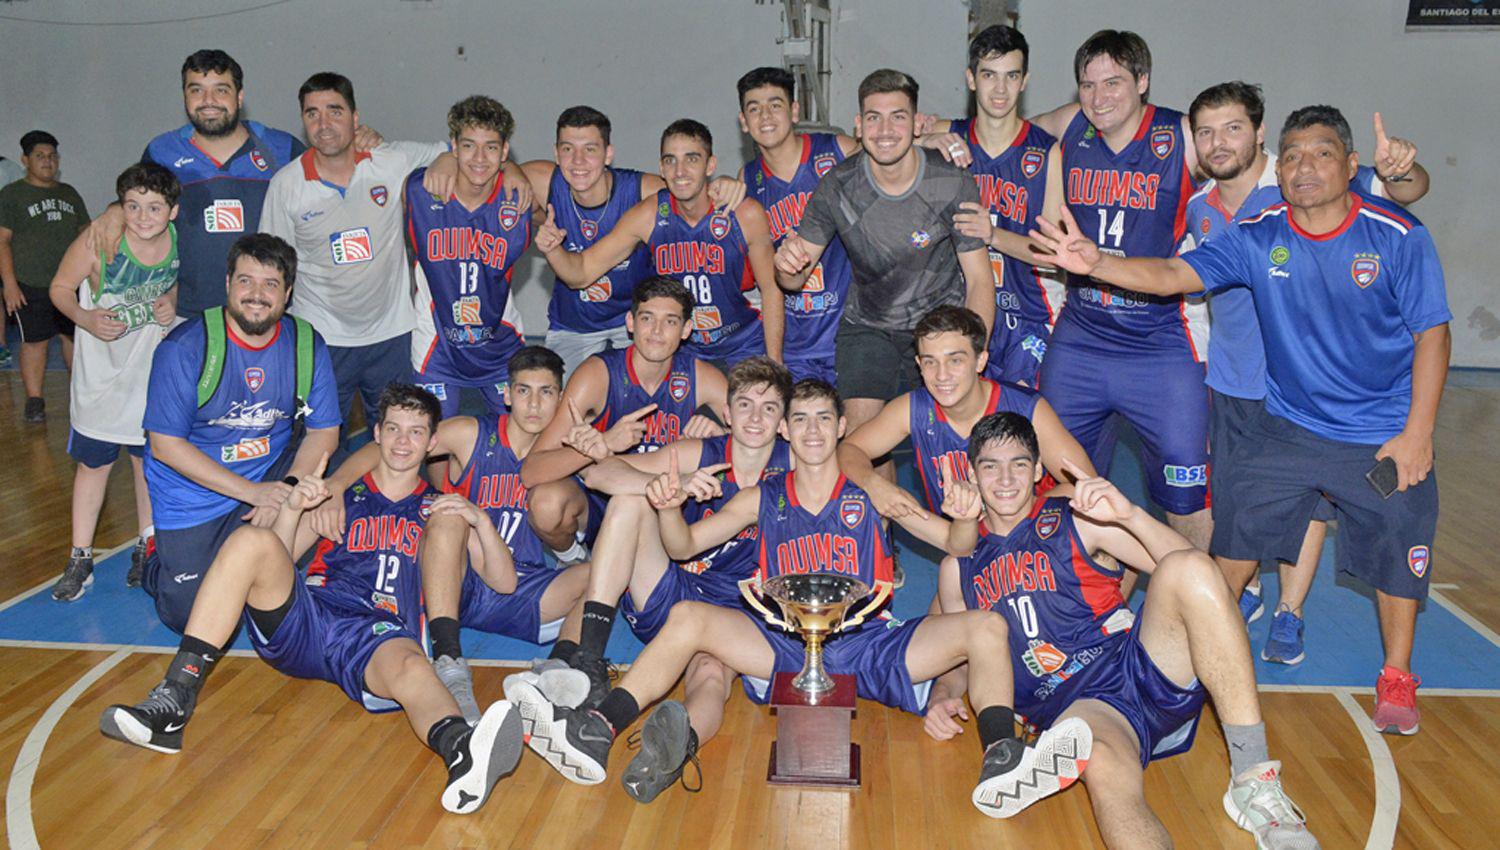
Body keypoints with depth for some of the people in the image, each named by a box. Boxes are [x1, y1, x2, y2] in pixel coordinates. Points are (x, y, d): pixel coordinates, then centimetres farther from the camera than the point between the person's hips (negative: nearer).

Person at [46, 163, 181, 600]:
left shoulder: (179, 241, -13)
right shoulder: (96, 243, -22)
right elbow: (60, 288, -8)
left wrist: (172, 302, -13)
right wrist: (85, 318, -26)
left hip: (153, 370, 2)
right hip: (101, 371, -2)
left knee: (148, 459, 15)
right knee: (93, 463, 8)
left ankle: (147, 546, 32)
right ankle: (80, 558, 22)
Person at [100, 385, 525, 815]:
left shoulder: (439, 508, 24)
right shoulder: (341, 496, 26)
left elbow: (504, 582, 16)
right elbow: (277, 560, 16)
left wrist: (481, 521, -1)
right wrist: (292, 508, -2)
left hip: (379, 634, -2)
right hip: (304, 618, 2)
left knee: (410, 666, -38)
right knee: (251, 539, -25)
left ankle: (462, 751, -71)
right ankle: (174, 703, -30)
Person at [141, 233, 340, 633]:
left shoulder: (307, 346, -7)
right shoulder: (185, 347, -17)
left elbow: (324, 432, 0)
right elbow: (165, 446, -17)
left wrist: (287, 488, -18)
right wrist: (253, 492, -23)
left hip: (272, 477, 3)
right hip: (193, 493, -3)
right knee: (190, 614, -8)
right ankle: (157, 566, 26)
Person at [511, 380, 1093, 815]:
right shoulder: (763, 499, 17)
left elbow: (955, 545, 10)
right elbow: (685, 546, 12)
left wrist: (964, 518, -15)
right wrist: (670, 508, -10)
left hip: (866, 644, 0)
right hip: (783, 647, 1)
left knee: (986, 627, -20)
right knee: (688, 617, -22)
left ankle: (1001, 766, -41)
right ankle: (595, 735, -29)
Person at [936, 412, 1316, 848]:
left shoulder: (1076, 520, 11)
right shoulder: (959, 567, 17)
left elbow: (1190, 571, 2)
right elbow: (960, 658, 23)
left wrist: (1130, 515, -15)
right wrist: (942, 697, 1)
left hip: (1139, 665, 1)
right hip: (1073, 707, -1)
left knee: (1187, 567, -28)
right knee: (1104, 766, -38)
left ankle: (1253, 781, -26)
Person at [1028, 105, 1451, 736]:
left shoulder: (1397, 237, -14)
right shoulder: (1258, 238, -8)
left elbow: (1432, 334, -10)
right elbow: (1175, 274, -16)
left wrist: (1417, 435, -14)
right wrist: (1096, 264, -34)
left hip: (1384, 436, -2)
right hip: (1288, 428, 2)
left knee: (1396, 555, 5)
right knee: (1237, 535, 5)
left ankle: (1396, 678, 28)